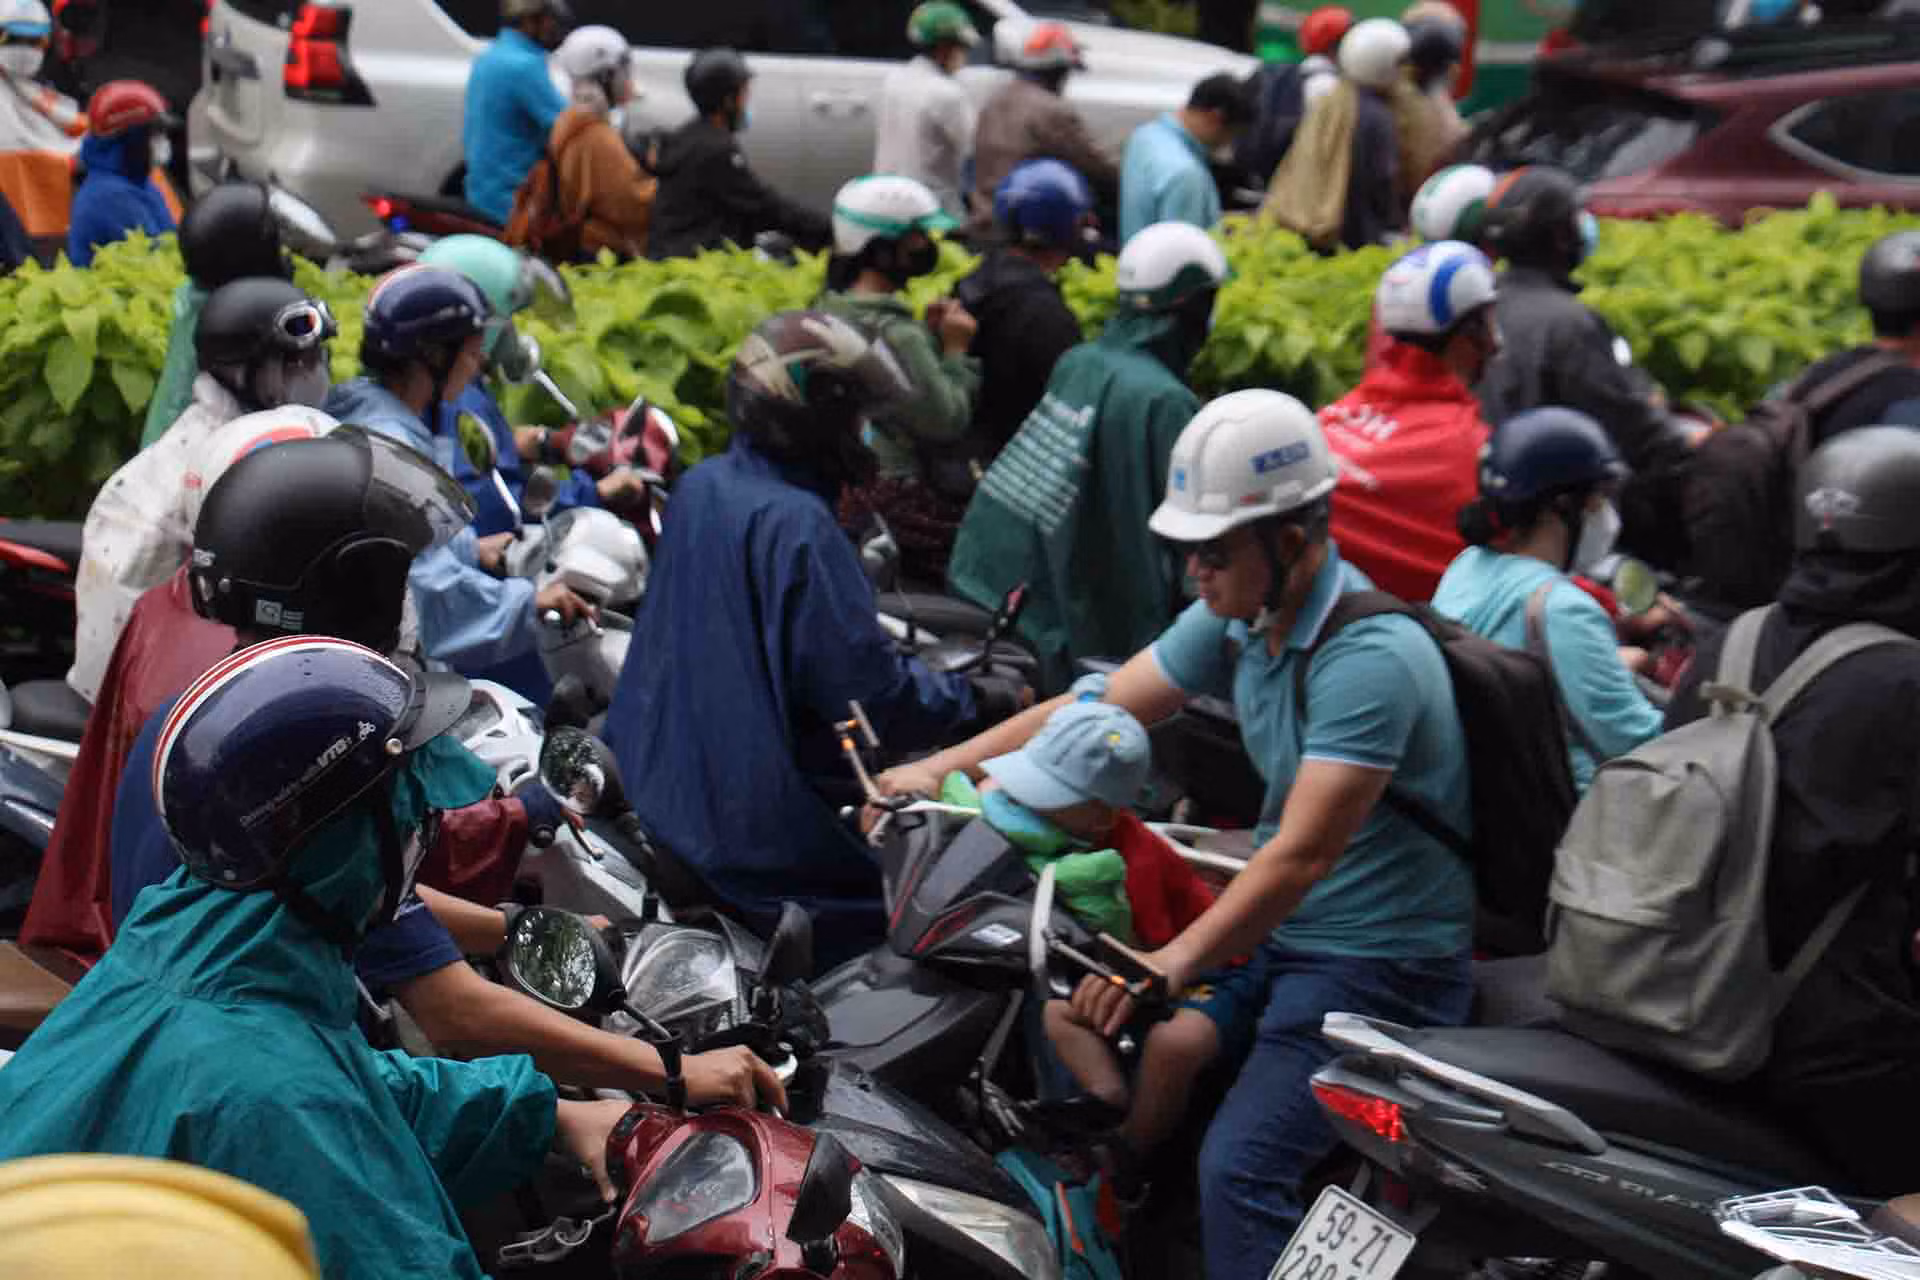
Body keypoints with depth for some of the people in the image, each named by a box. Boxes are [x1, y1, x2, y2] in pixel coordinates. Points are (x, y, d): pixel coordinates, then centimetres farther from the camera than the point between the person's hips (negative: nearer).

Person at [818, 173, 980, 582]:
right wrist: (954, 351, -9)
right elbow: (946, 419, -19)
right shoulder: (895, 334, -22)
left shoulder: (832, 310, 7)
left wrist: (930, 337, 4)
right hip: (893, 495, -10)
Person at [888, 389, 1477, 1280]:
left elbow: (1303, 852, -31)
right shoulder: (1238, 617, 3)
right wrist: (944, 766, -5)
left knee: (1239, 1169, -22)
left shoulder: (1371, 656, -24)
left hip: (1379, 964, -9)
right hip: (1278, 932, 9)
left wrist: (1176, 961, -39)